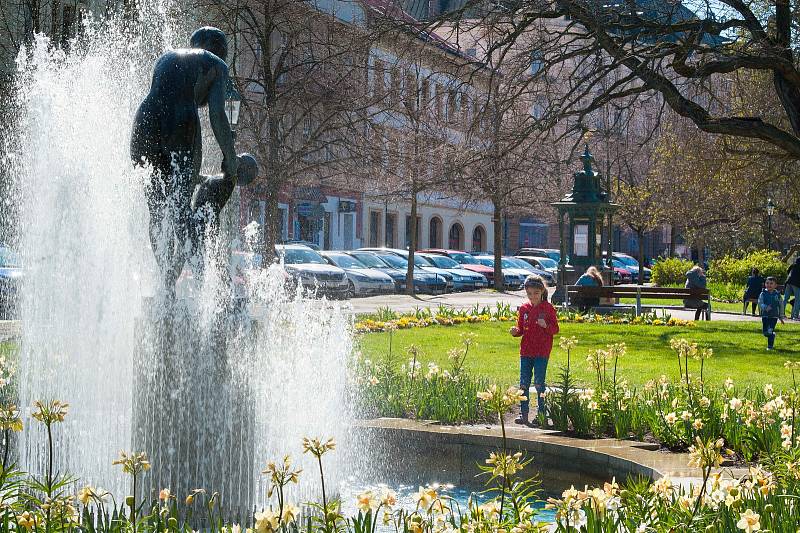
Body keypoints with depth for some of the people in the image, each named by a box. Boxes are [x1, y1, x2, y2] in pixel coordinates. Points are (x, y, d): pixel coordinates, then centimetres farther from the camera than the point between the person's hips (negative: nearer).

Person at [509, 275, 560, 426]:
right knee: (524, 383, 4)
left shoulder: (548, 308, -3)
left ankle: (541, 412, 10)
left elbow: (555, 329, -3)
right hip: (525, 351, 4)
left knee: (539, 383, -1)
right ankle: (523, 413, 9)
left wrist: (545, 325, -22)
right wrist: (516, 331, -7)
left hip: (542, 352, -4)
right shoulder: (524, 308, 9)